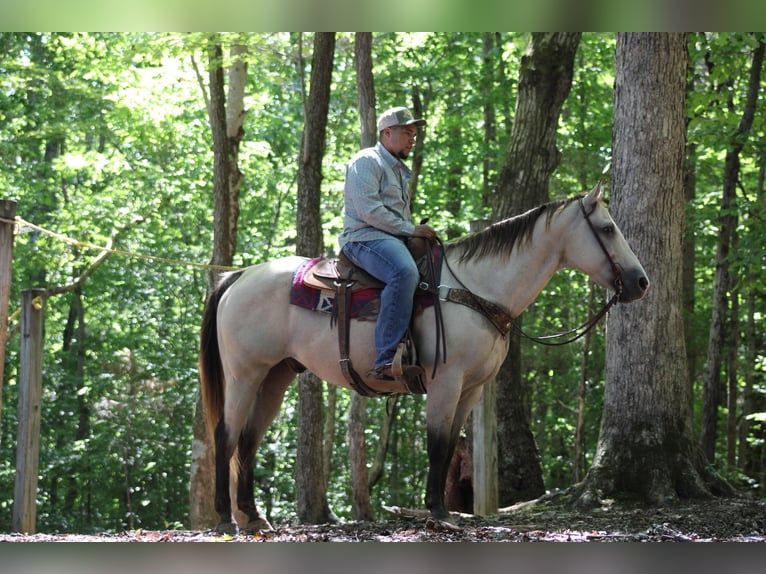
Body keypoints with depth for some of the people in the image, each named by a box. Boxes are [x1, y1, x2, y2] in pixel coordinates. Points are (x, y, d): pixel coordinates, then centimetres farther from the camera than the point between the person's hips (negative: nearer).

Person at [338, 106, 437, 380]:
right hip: (365, 238, -10)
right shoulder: (367, 162, -2)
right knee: (404, 272, -38)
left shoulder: (399, 170, 29)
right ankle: (386, 360, -45)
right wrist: (411, 230, -14)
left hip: (395, 238, 10)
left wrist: (420, 231, 14)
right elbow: (369, 210, -15)